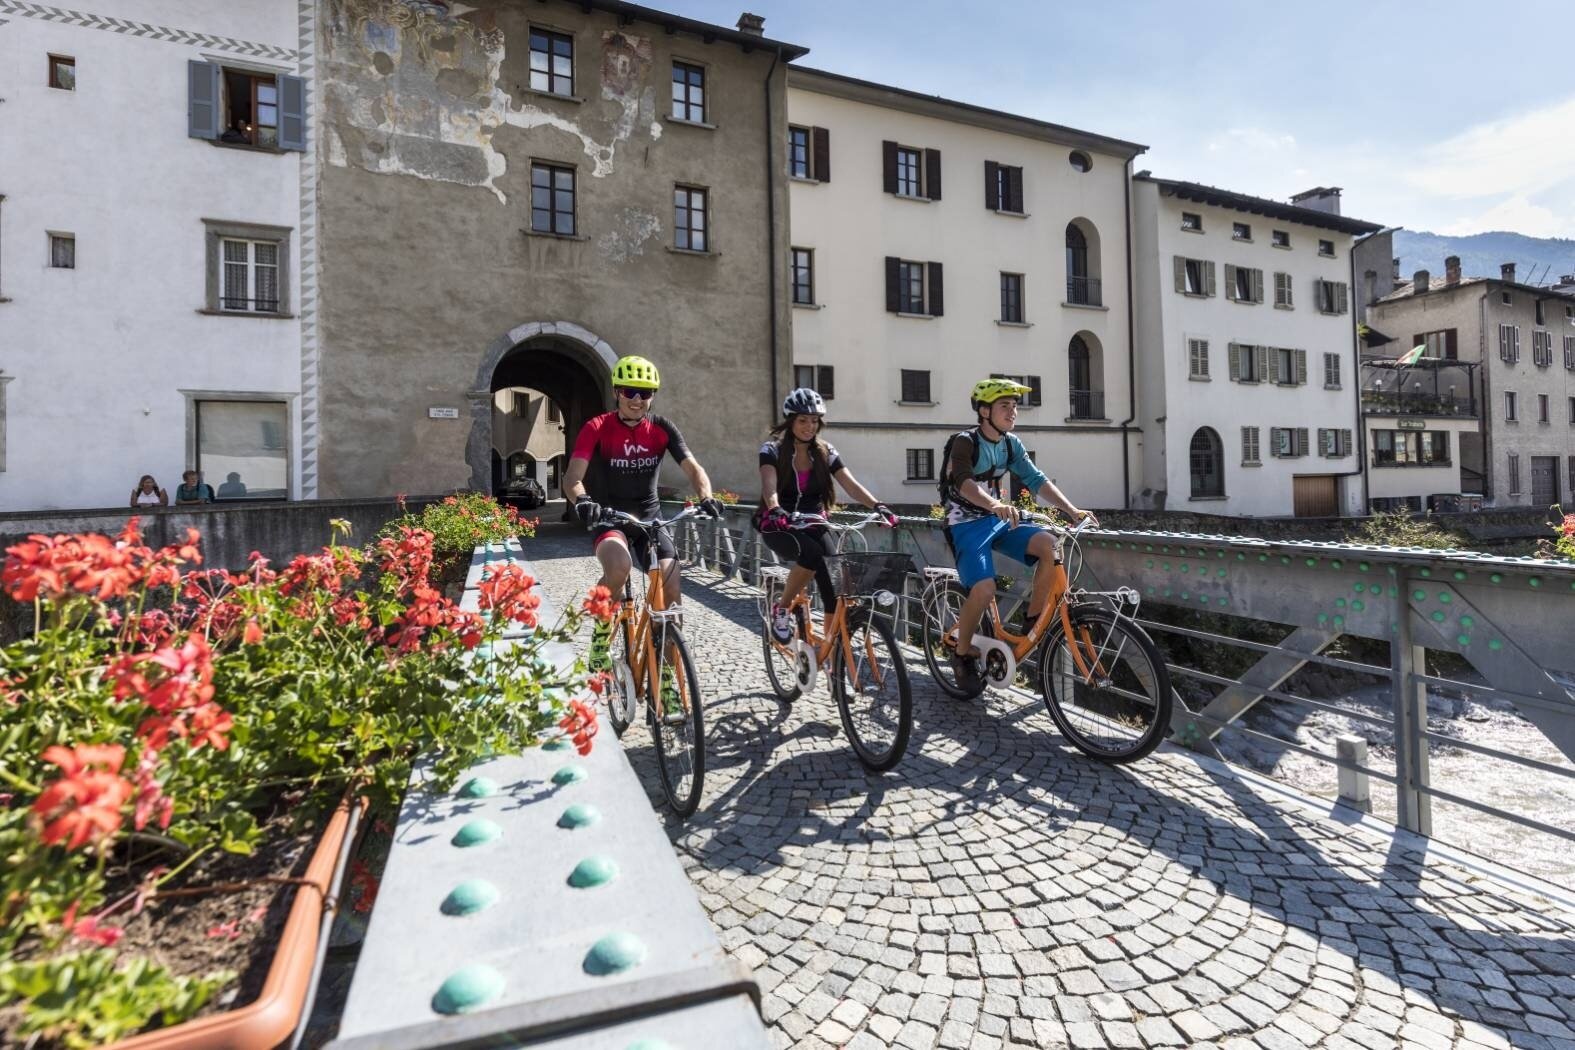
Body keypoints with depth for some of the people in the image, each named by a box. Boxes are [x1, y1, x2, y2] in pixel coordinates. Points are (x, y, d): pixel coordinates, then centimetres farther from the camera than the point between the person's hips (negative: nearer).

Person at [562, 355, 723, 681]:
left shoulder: (662, 429, -3)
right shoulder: (597, 428, -11)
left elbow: (693, 468, -11)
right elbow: (572, 476, -21)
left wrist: (706, 498, -33)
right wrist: (582, 501, -44)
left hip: (650, 519, 3)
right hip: (610, 519, -3)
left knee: (672, 591, -11)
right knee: (619, 567, -37)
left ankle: (665, 678, 6)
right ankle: (601, 634, -8)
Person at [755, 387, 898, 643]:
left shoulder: (825, 452, 2)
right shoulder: (773, 449, -8)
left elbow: (850, 483, -12)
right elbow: (769, 484, -26)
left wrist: (877, 506, -30)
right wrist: (775, 511, -48)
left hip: (813, 524, 4)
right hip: (779, 526, -3)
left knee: (833, 583, -14)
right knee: (811, 553, -34)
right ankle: (781, 610, -12)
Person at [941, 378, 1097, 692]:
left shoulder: (1011, 443, 4)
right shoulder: (964, 442, -17)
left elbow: (1036, 480, 1)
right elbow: (963, 482, -34)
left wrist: (1072, 510, -12)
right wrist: (996, 505, -54)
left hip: (998, 520, 6)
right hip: (966, 524, -6)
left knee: (1050, 545, -19)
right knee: (984, 589, -26)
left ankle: (1033, 621, -2)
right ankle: (962, 654, -2)